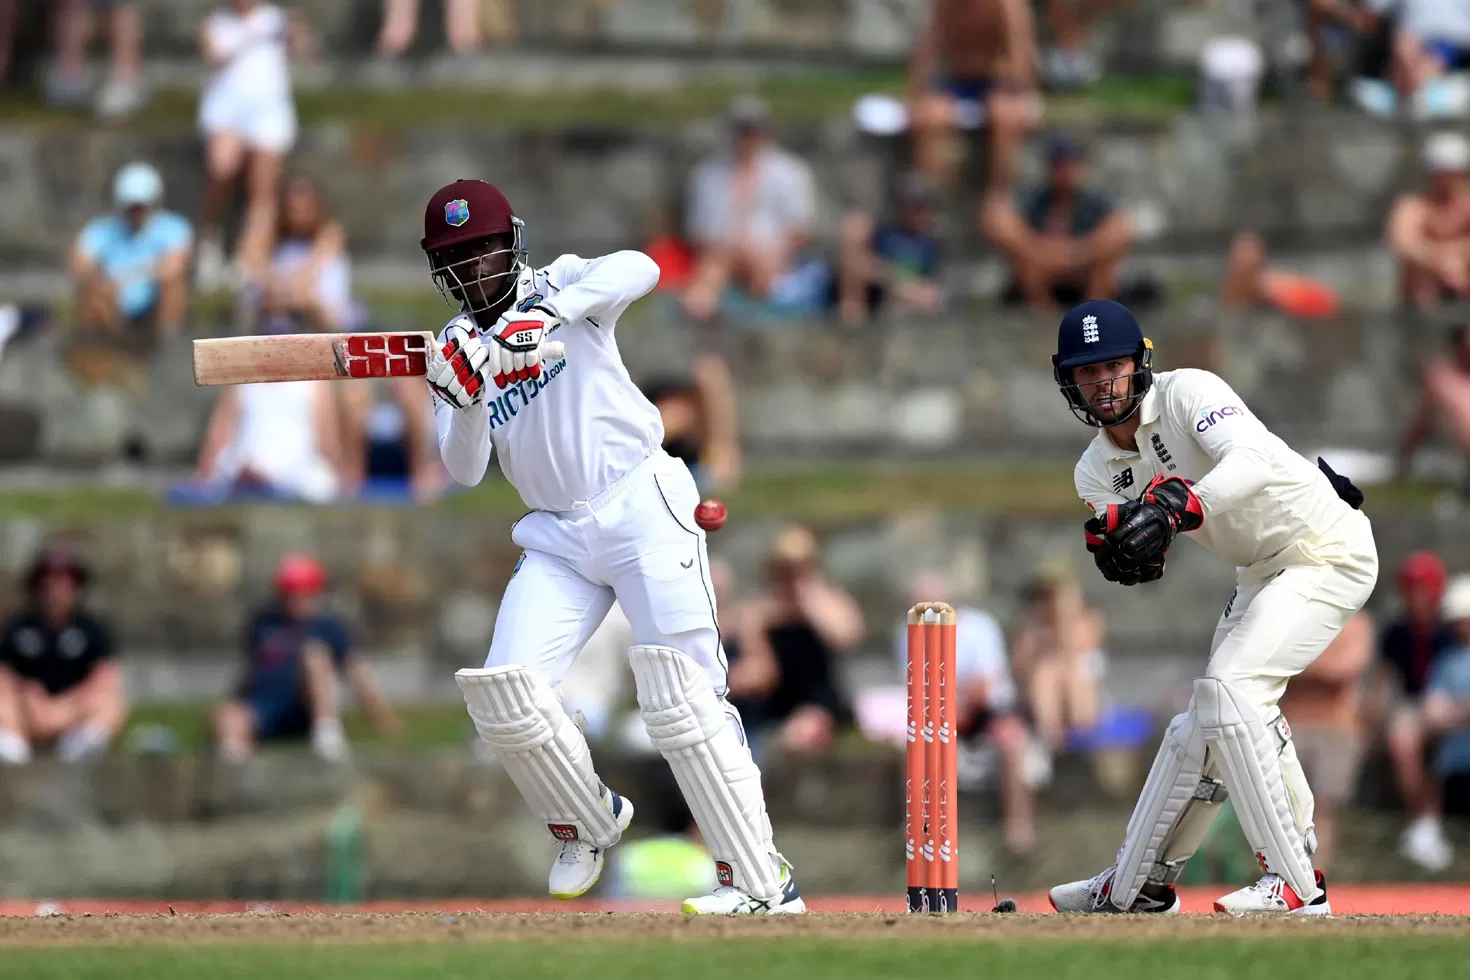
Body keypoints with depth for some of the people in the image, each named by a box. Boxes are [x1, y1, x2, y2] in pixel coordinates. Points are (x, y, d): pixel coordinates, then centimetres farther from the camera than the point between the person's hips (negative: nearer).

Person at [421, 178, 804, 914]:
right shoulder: (456, 352, 11)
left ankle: (760, 881, -15)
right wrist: (466, 404, -20)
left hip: (642, 508, -5)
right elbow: (465, 471, 0)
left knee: (680, 700, -15)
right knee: (502, 693, -8)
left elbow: (638, 270, -23)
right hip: (559, 536, 5)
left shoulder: (557, 287, 0)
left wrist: (553, 312, -36)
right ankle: (585, 824, 18)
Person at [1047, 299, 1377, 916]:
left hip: (1327, 549, -8)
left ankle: (1297, 884, -23)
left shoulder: (1186, 393, -19)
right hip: (1261, 574, 8)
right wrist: (1115, 549, -29)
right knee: (1200, 724, 13)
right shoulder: (1097, 470, 4)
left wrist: (1175, 508, -51)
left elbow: (1253, 461, -37)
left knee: (1229, 689, -23)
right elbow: (1140, 567, -6)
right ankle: (1140, 887, 30)